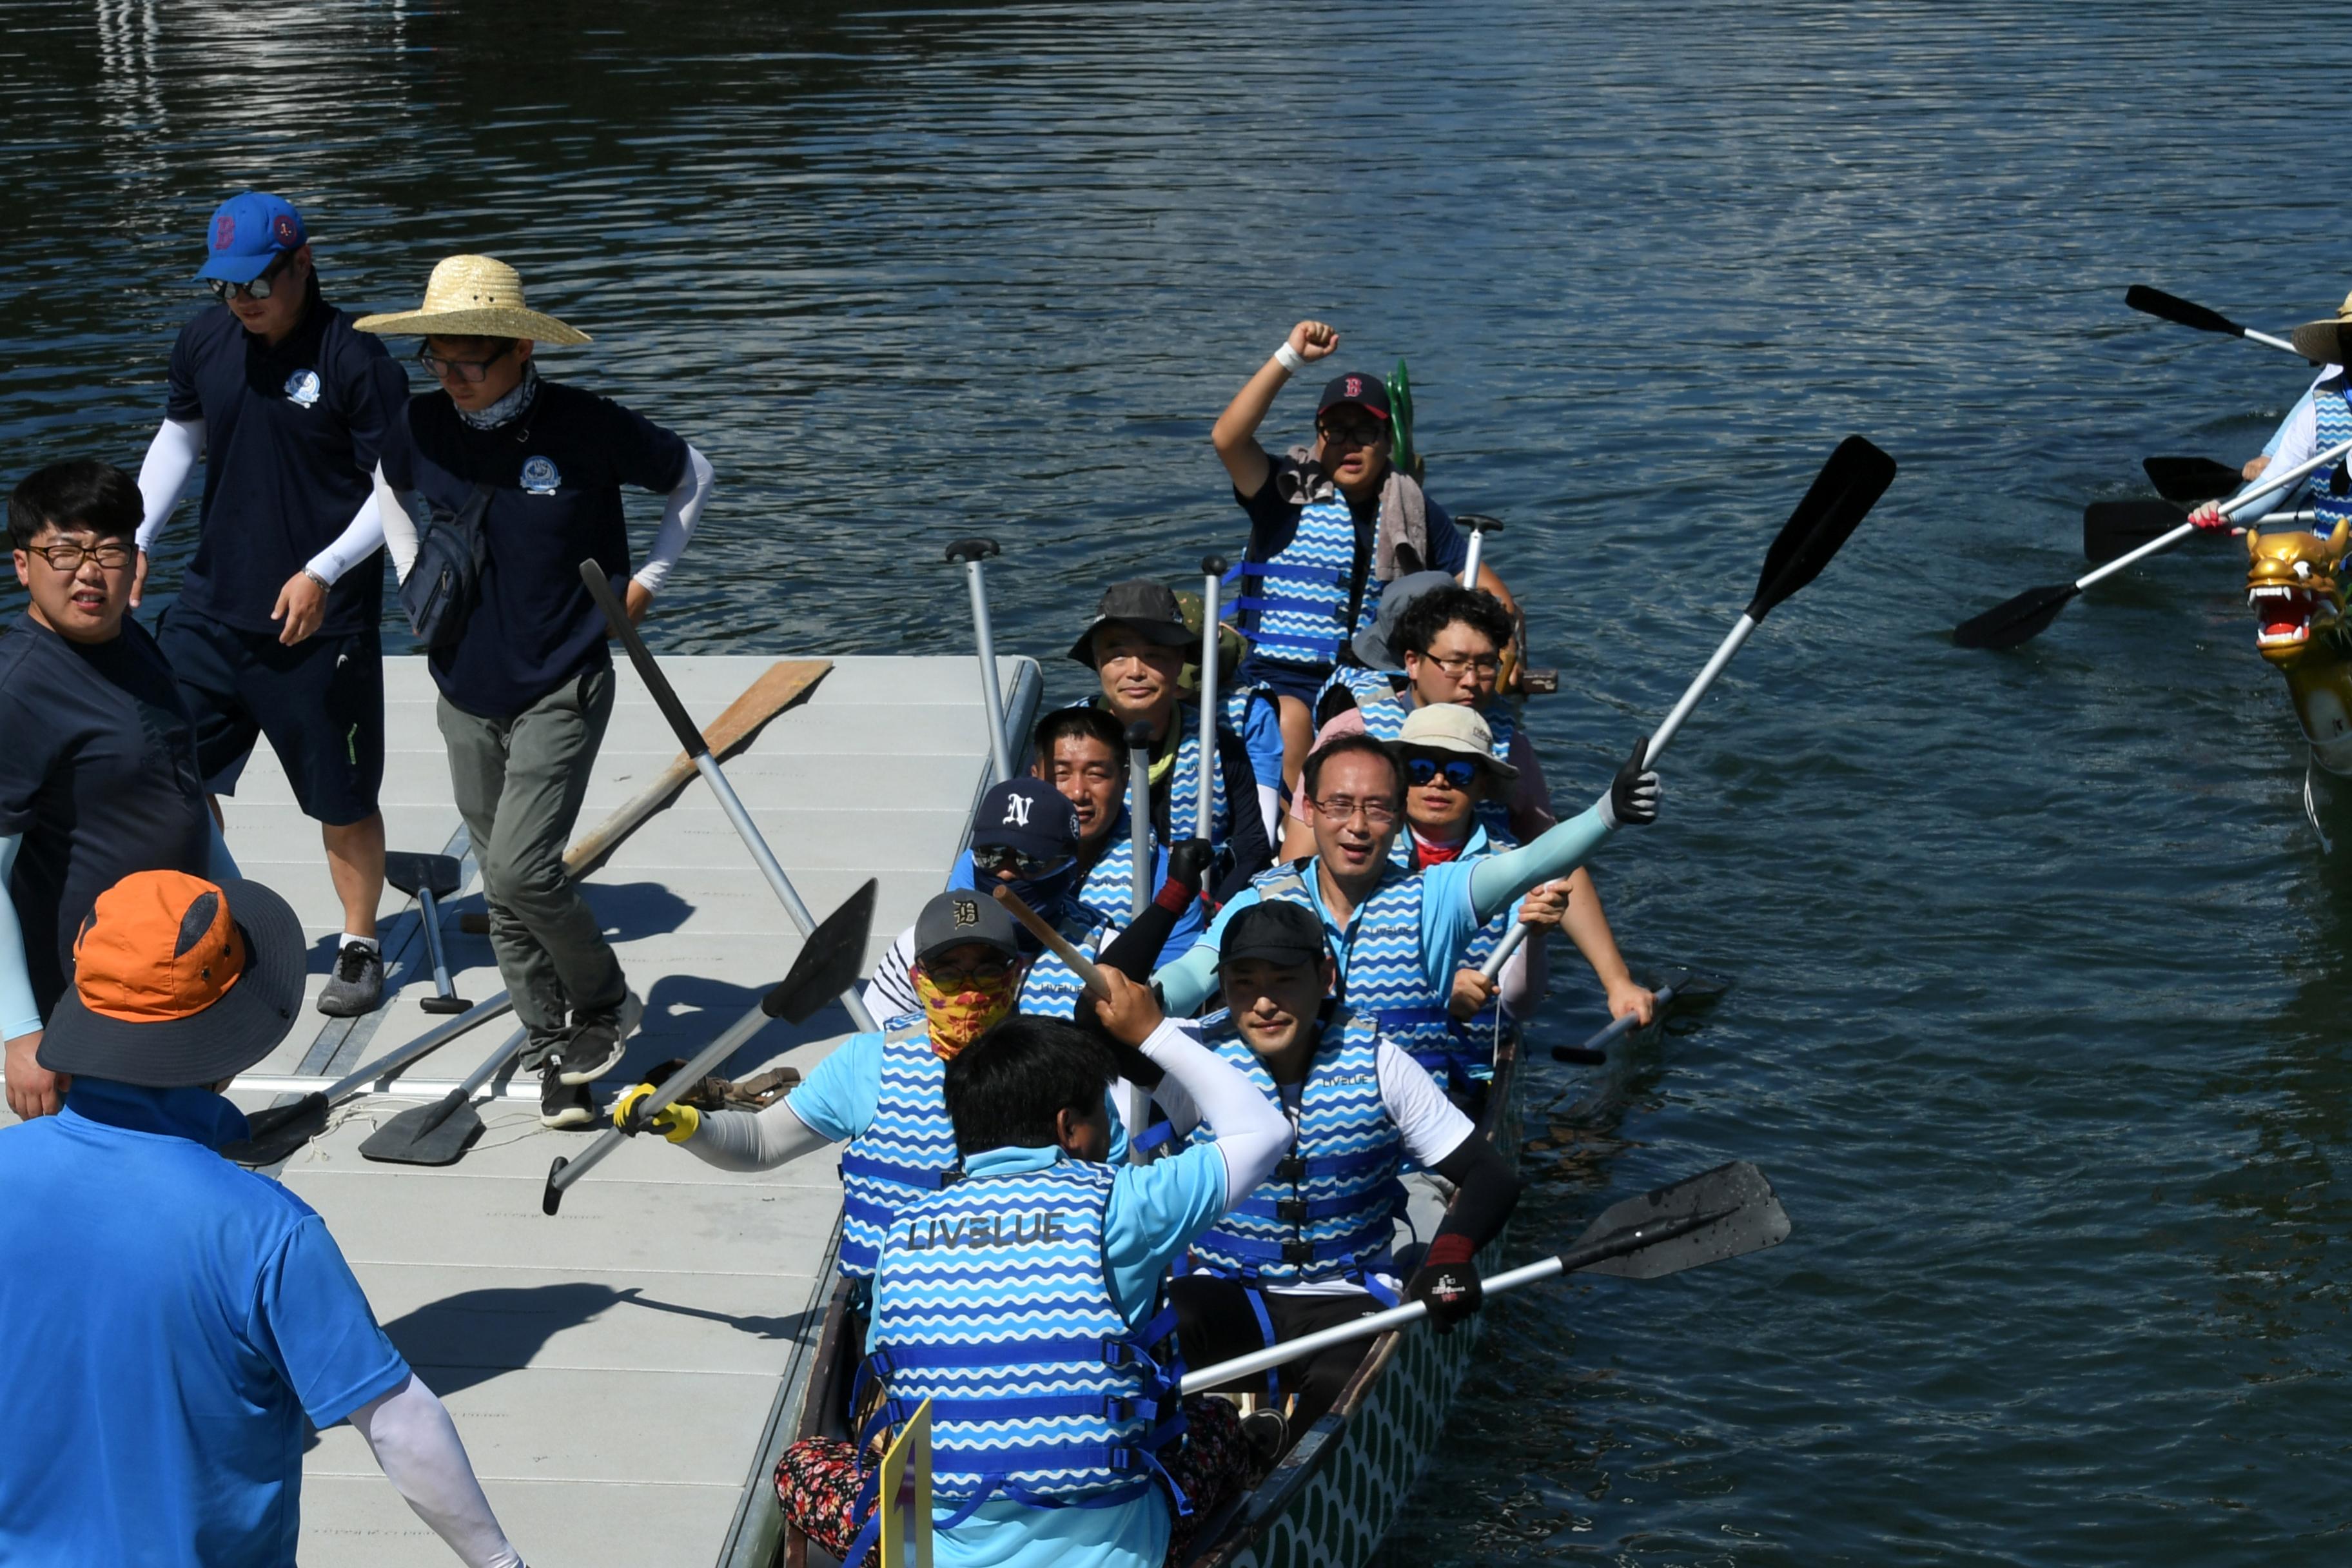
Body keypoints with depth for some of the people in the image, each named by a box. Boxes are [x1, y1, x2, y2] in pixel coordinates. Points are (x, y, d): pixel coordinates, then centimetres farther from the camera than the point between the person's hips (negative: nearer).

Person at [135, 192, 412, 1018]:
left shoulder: (355, 359, -15)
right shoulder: (204, 339, 2)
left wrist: (324, 572, -20)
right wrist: (137, 540, 10)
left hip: (320, 622, -5)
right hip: (212, 604, 5)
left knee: (342, 798, 5)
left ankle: (360, 948, 24)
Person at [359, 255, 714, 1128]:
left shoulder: (586, 428, -16)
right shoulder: (422, 428, -5)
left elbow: (692, 476, 2)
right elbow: (390, 491, 21)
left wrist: (646, 582, 1)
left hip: (561, 688, -5)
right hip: (466, 694, 5)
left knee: (523, 869, -15)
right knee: (503, 892, 9)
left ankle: (605, 1003, 11)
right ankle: (556, 1052, 23)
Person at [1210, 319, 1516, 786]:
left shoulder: (1413, 512, 12)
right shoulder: (1290, 493, 3)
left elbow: (1486, 589, 12)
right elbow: (1227, 438, -14)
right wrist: (1290, 358, -15)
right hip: (1282, 677, -3)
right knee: (1289, 725, -29)